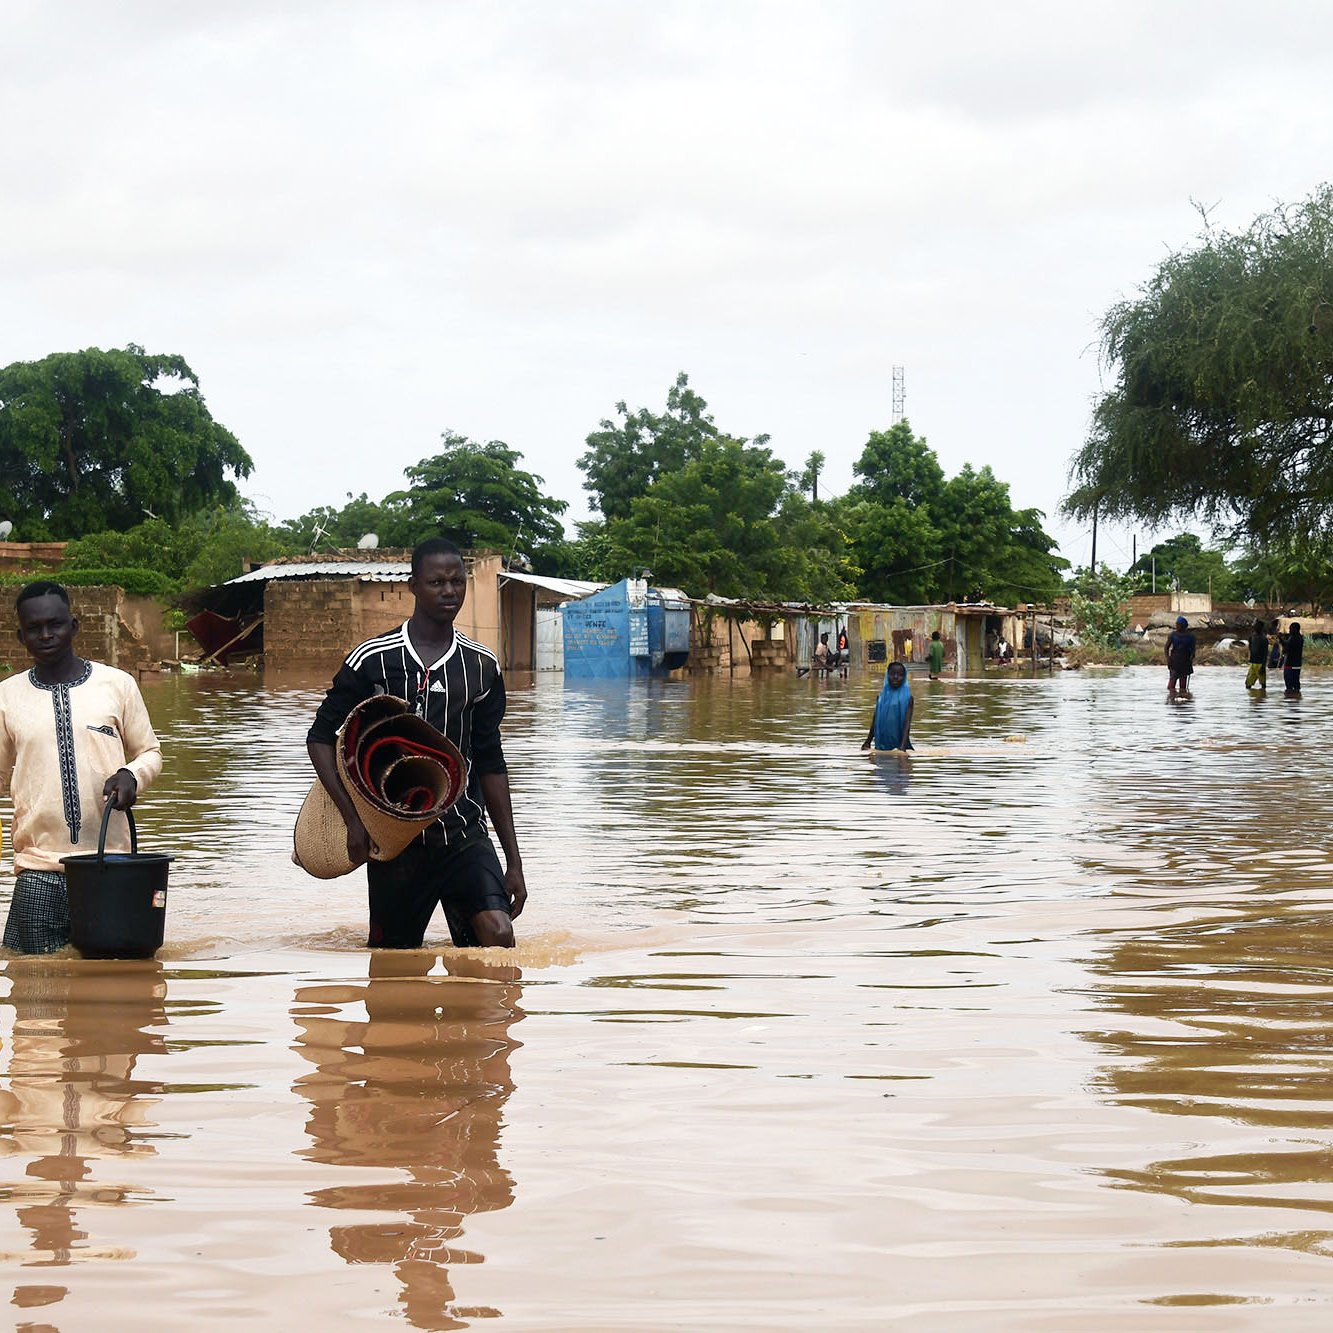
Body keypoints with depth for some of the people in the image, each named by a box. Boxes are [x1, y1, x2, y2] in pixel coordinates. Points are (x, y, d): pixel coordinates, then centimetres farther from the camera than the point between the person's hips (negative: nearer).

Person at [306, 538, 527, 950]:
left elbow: (490, 763, 12)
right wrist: (354, 820, -9)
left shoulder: (482, 666, 7)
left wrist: (513, 860, 10)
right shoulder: (373, 660, -3)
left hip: (464, 834, 1)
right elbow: (321, 736, 3)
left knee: (498, 934, -20)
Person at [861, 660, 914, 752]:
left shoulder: (907, 697, -3)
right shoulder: (882, 696, 9)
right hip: (881, 744, 4)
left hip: (898, 744, -4)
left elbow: (907, 722, -11)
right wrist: (867, 742, 17)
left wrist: (903, 745, -22)